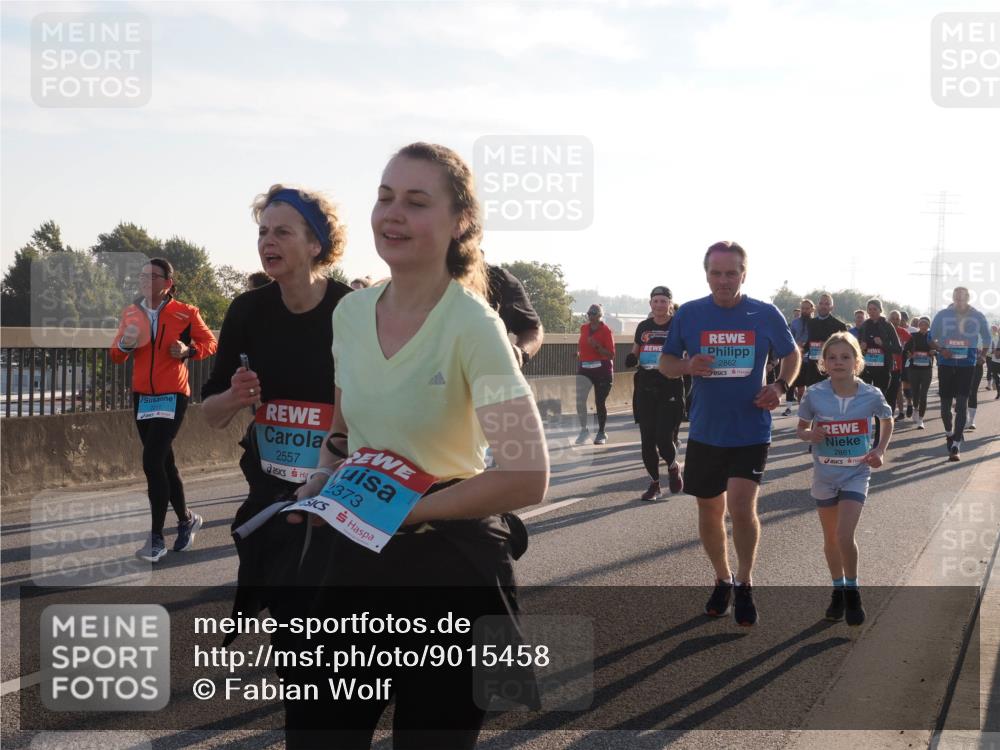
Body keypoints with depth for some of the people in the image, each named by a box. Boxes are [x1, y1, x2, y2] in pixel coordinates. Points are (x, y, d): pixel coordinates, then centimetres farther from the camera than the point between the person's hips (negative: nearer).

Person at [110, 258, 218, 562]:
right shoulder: (131, 313, 5)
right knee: (164, 462, 15)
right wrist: (125, 345, -15)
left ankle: (156, 538, -11)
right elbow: (116, 356, 8)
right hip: (142, 395, 6)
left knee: (151, 461, -17)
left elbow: (209, 343, 4)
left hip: (172, 395, -5)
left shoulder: (185, 313, -7)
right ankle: (186, 519, 35)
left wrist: (188, 350, -16)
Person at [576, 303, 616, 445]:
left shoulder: (606, 331, -9)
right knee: (579, 399, -11)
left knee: (600, 402, 4)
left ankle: (601, 433, 18)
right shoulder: (583, 328, 7)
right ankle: (583, 429, 3)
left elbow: (611, 354, -13)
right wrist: (579, 352, 12)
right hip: (584, 369, 4)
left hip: (602, 369, -4)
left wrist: (597, 346, -24)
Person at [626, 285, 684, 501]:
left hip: (670, 390, -4)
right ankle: (654, 483, 19)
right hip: (645, 389, 4)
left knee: (664, 438, -11)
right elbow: (635, 352, 22)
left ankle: (673, 467, 22)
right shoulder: (644, 327, 10)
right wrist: (631, 359, -1)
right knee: (647, 439, 4)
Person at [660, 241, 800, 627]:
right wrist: (688, 366, -16)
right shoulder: (689, 314, -2)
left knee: (741, 505, -17)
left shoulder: (766, 314, -4)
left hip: (751, 431, -2)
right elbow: (665, 363, 7)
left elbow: (792, 355, 12)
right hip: (705, 432, 2)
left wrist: (780, 386, -7)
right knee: (709, 512, 11)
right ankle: (723, 579, 34)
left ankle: (744, 583, 5)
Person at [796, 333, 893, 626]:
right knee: (831, 539, 15)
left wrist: (880, 450, -5)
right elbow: (800, 429, 2)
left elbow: (887, 420, 9)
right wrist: (811, 435, -20)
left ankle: (852, 591, 8)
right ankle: (838, 589, 36)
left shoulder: (871, 396, -12)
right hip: (824, 475, 2)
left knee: (845, 536, -14)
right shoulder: (815, 395, -12)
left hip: (856, 474, -2)